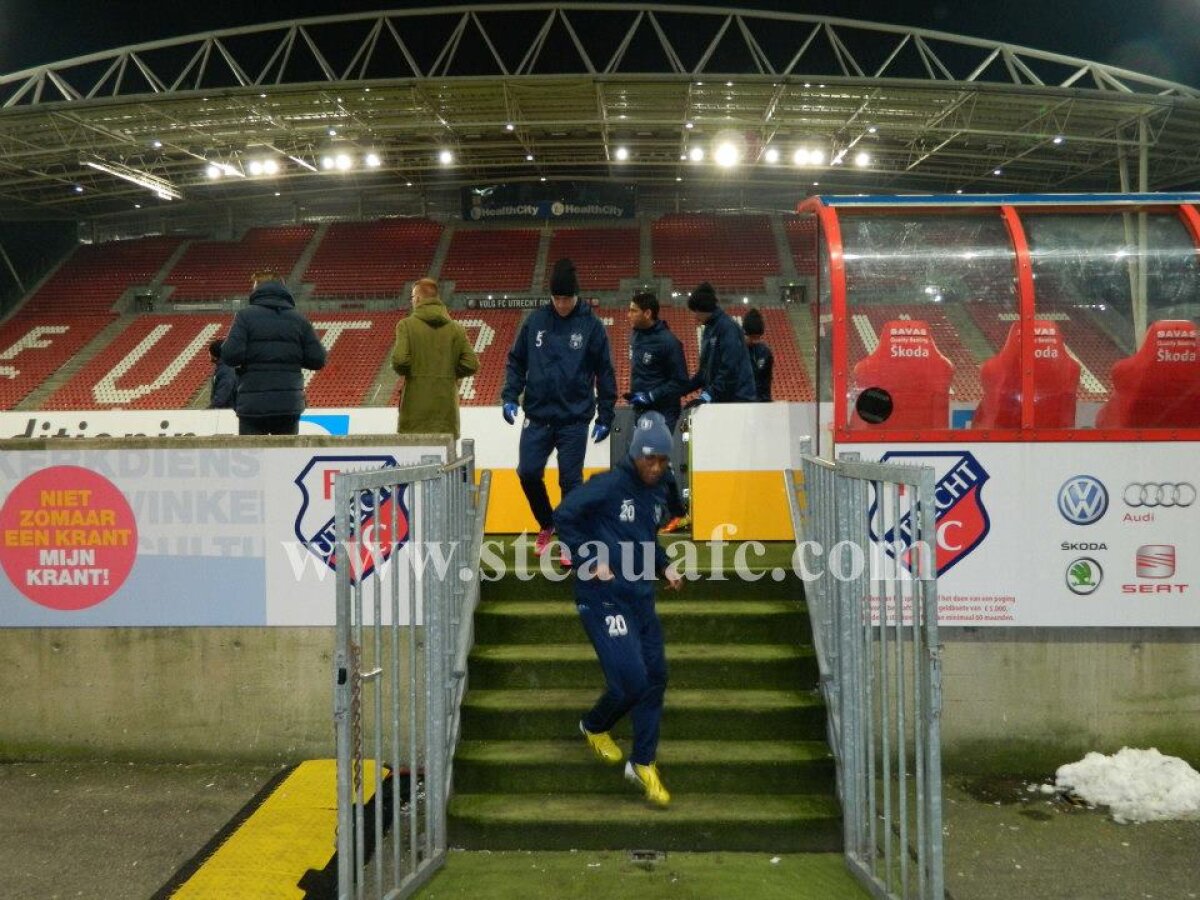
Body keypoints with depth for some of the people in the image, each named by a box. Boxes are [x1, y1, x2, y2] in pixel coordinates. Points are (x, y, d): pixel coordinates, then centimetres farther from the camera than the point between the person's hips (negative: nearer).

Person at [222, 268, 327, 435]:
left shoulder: (245, 315, -4)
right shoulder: (298, 319, 4)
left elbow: (231, 355, -15)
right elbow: (317, 359, 1)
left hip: (253, 404, -3)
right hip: (290, 404, 3)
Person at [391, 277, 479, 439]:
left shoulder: (407, 325, -4)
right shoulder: (456, 329, 4)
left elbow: (399, 360, -16)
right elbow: (471, 364, -2)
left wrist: (406, 372, 6)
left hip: (416, 406, -3)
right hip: (446, 407, 3)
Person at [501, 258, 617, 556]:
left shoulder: (591, 326, -3)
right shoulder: (535, 321, 3)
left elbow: (605, 374, 0)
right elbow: (516, 361, 10)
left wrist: (605, 417, -1)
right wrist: (510, 396, -2)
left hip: (574, 419, -2)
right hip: (537, 417, 2)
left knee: (570, 481, 1)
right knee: (528, 472, 0)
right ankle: (546, 524, 25)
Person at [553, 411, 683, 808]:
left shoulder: (656, 493, 12)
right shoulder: (609, 485, -13)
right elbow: (563, 516, -15)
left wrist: (664, 566, 11)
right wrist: (591, 561, -18)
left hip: (641, 598, 8)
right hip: (603, 598, -8)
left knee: (655, 678, 7)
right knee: (631, 680, -11)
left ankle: (643, 763, 21)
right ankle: (594, 727, 22)